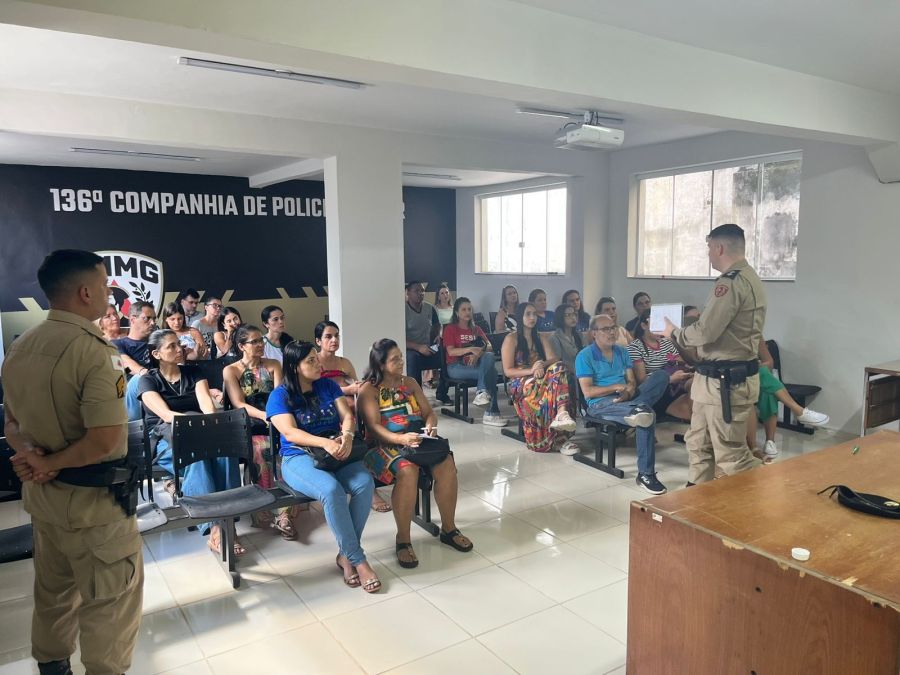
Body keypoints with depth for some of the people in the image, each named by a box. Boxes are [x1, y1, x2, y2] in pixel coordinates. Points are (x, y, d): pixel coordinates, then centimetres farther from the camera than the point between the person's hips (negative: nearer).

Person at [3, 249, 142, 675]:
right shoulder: (93, 350, -23)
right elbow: (105, 442, -28)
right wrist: (52, 462, -13)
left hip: (41, 494, 9)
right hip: (92, 499, -9)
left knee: (52, 592, 26)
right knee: (109, 603, 9)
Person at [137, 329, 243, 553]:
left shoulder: (193, 373, 13)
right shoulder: (148, 380, 2)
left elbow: (206, 403, -3)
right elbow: (165, 415, -14)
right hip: (167, 441, -3)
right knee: (195, 455, -36)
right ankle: (214, 528, -41)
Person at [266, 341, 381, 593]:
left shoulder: (328, 385, 13)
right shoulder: (280, 395, -1)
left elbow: (347, 415, 4)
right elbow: (290, 433, -14)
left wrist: (346, 436, -20)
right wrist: (325, 443, -29)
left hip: (337, 452, 4)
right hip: (299, 457, -4)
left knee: (365, 482, -27)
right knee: (331, 490, -35)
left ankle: (345, 554, -14)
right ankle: (357, 559, -20)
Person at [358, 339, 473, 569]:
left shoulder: (410, 383, 14)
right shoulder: (369, 390, -3)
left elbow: (429, 413, 10)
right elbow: (374, 426, -14)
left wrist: (430, 426, -14)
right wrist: (400, 439, -31)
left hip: (416, 439, 5)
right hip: (385, 444, -5)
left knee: (446, 463, -24)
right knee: (408, 469, -37)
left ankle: (448, 528, -6)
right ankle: (403, 539, -21)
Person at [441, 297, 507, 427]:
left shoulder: (476, 329, 20)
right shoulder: (450, 328, 6)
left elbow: (489, 346, 6)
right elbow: (451, 351, -9)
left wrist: (478, 353, -16)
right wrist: (470, 349, -24)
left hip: (475, 363, 4)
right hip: (456, 366, -4)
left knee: (490, 356, -31)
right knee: (491, 371, -28)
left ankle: (481, 392, -35)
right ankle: (491, 412, -30)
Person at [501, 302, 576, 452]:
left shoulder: (539, 338, 20)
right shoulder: (511, 339, 3)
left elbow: (555, 359, 5)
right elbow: (508, 371, -5)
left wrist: (542, 364, -18)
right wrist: (531, 371, -20)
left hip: (539, 379, 5)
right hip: (519, 382, -5)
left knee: (558, 367, -30)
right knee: (550, 386, -36)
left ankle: (562, 413, -43)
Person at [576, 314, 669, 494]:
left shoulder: (622, 352, 15)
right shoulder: (585, 356, -4)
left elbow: (632, 382, 9)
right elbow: (588, 392, -11)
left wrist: (628, 392, -14)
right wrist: (616, 387, -15)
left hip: (626, 398, 6)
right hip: (601, 402, -6)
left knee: (661, 376, -15)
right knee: (647, 416, -33)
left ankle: (636, 409, -31)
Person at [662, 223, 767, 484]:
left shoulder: (731, 282, -19)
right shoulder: (748, 278, 15)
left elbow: (705, 332, -22)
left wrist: (675, 334, -4)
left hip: (725, 381, -11)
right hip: (721, 377, 11)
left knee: (731, 455, -2)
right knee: (699, 444, 18)